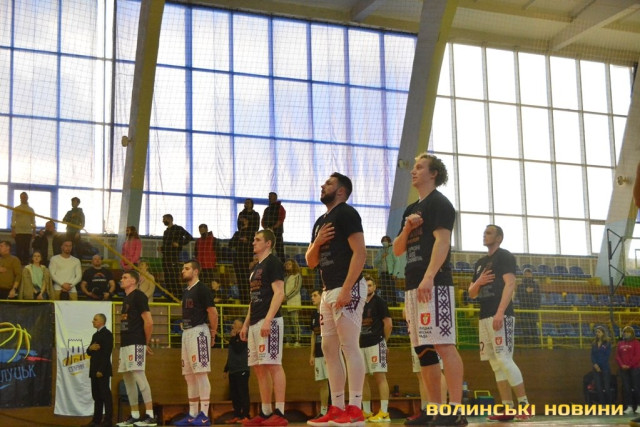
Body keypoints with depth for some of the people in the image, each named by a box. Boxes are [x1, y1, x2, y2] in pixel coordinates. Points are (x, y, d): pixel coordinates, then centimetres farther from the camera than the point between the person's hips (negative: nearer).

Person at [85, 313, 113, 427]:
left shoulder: (107, 334, -8)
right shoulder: (95, 335, 20)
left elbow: (106, 353, -16)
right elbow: (89, 352, 19)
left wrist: (101, 370, -21)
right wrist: (90, 348, -6)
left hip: (103, 370, -9)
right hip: (94, 370, 9)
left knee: (105, 394, -7)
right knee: (96, 395, 9)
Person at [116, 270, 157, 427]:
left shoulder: (138, 296, -9)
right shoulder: (126, 298, 20)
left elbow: (149, 322, -15)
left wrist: (147, 342, -7)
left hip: (136, 343, -10)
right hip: (125, 343, 10)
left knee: (138, 374, -15)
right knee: (127, 376, 9)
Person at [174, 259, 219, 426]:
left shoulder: (202, 288, -8)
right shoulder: (186, 291, 18)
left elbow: (213, 311, -12)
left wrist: (213, 333, -8)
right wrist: (185, 330, 12)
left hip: (198, 331, -9)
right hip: (186, 332, 9)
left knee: (201, 372, -11)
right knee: (189, 375, 9)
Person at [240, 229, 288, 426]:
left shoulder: (273, 262, -4)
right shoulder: (256, 268, 22)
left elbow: (279, 293, -14)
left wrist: (268, 319, -22)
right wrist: (246, 324, 19)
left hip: (269, 321, -9)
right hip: (255, 323, 9)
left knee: (273, 364, -12)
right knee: (259, 368, 7)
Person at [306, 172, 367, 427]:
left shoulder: (347, 213, -6)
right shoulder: (321, 221, 21)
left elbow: (360, 252, -16)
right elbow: (311, 262, 22)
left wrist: (346, 289, -23)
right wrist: (317, 242, 1)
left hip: (348, 289, -10)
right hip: (329, 291, 10)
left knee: (349, 346, -11)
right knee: (329, 349, 8)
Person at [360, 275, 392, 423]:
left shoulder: (379, 301, -3)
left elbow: (388, 323, -4)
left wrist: (384, 341, 2)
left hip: (376, 344, -7)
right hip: (361, 345, 7)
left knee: (380, 376, -10)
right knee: (362, 377, 7)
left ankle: (384, 413, -13)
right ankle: (366, 412, 13)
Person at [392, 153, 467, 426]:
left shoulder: (438, 202, -2)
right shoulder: (411, 209, 24)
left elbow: (442, 240, -15)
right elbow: (397, 250, 21)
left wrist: (429, 277, -25)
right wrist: (407, 227, 2)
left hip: (434, 283, -9)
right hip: (413, 285, 9)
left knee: (443, 344, -14)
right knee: (423, 349, 7)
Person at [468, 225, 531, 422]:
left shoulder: (505, 256, -2)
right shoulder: (480, 263, 22)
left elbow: (510, 284, -15)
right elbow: (472, 293, 24)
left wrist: (500, 312, -25)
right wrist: (478, 282, 0)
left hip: (501, 315, -8)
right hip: (484, 317, 9)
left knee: (504, 359, -15)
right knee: (495, 363, 4)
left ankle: (524, 404, -12)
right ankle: (508, 408, 5)